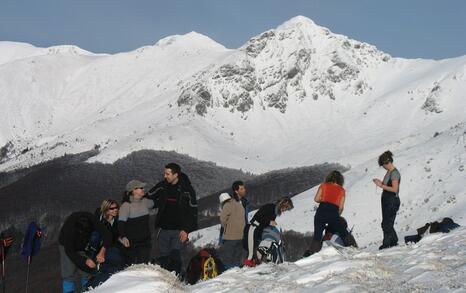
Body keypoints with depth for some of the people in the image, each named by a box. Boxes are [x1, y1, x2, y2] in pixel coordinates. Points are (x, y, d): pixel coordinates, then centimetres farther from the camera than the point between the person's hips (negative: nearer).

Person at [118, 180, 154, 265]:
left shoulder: (145, 202, 6)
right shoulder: (126, 206, -13)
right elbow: (121, 223, -22)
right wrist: (123, 237, -36)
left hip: (145, 241, 5)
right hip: (132, 243, -5)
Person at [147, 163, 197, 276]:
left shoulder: (187, 190, -5)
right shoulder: (162, 186, 4)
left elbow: (193, 211, -3)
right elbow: (148, 198, 18)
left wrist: (186, 230, -10)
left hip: (179, 230, -4)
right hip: (164, 229, 4)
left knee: (175, 257, -13)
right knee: (163, 257, 5)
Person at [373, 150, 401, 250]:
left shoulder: (394, 173, -17)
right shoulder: (389, 172, 12)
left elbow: (394, 189, -22)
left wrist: (381, 185, -21)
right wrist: (380, 182, 4)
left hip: (392, 201, -10)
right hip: (386, 200, 10)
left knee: (386, 224, -5)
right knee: (387, 223, 14)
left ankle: (387, 243, 3)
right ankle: (393, 241, 24)